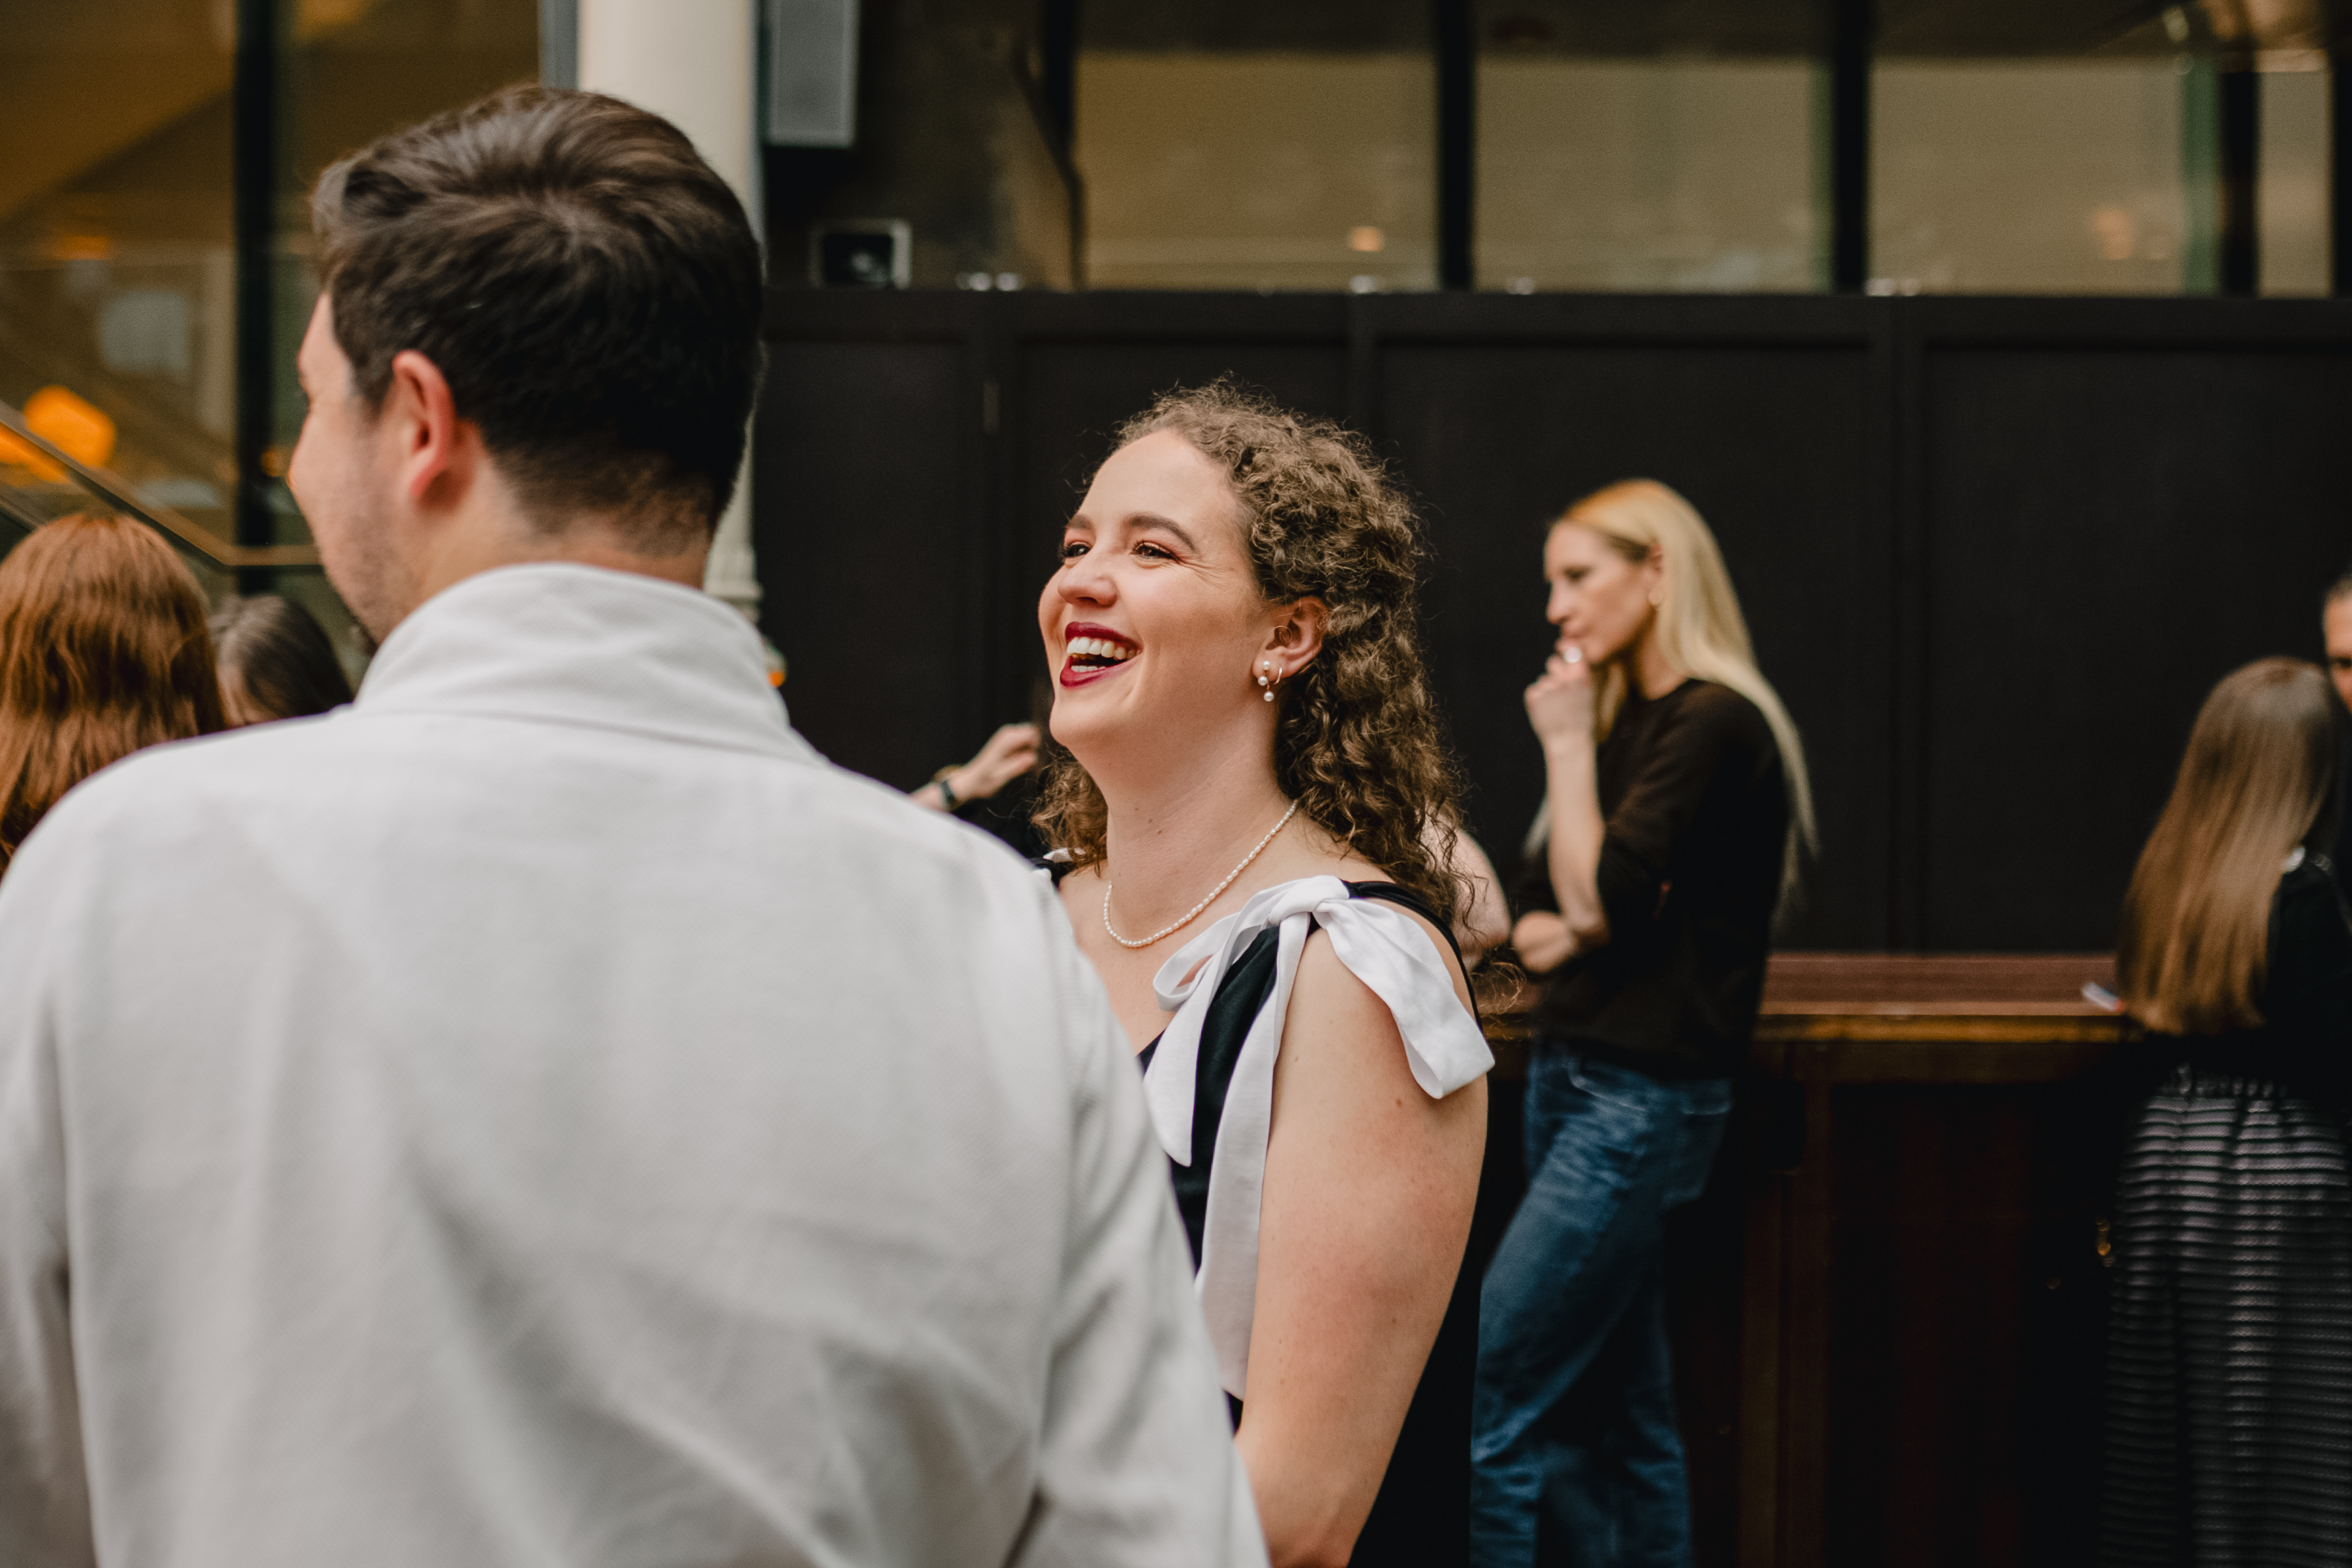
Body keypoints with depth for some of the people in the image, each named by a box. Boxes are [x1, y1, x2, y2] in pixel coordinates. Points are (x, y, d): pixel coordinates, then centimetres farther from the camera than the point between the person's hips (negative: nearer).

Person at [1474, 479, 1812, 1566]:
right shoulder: (1629, 716, 15)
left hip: (1645, 1096, -9)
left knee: (1492, 1411, -12)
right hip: (1574, 1069, 9)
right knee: (1617, 1411, 11)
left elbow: (1603, 899, -20)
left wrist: (1568, 745, -10)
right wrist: (1557, 926, -5)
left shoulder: (1715, 723, -12)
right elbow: (1542, 917, 18)